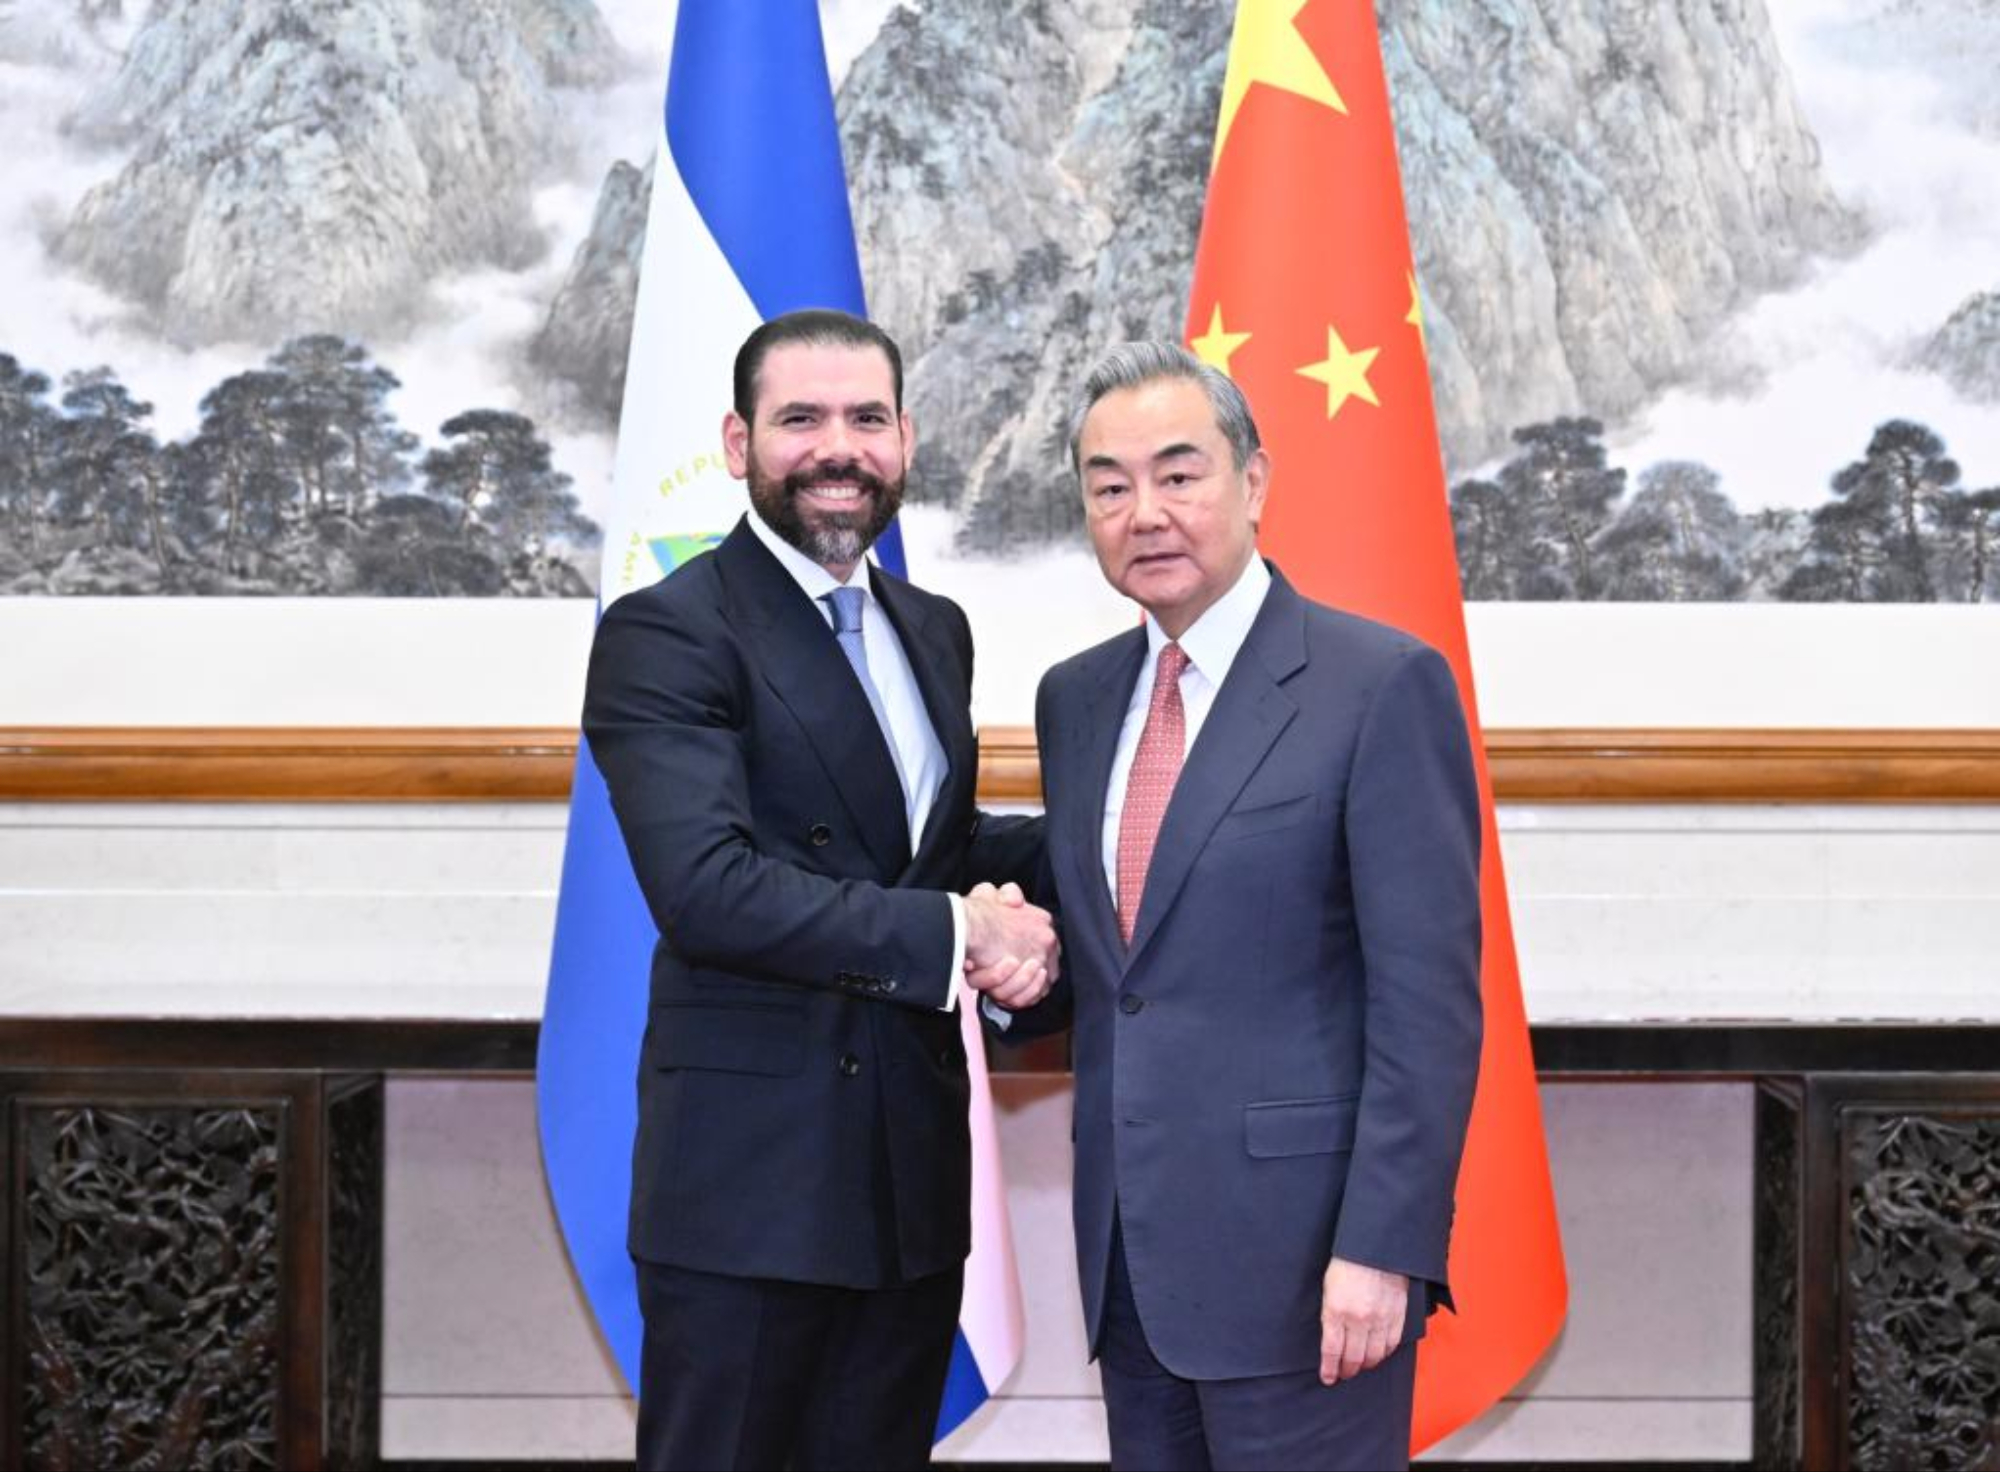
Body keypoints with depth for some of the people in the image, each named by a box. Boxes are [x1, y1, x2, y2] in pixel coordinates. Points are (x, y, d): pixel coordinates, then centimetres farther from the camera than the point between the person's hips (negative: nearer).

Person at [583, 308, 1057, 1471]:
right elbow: (706, 887, -23)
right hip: (750, 1177, -7)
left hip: (915, 1168, 7)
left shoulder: (933, 630, 13)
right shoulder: (667, 634, -11)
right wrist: (952, 935, -21)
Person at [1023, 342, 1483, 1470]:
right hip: (1132, 1257, 6)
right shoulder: (1076, 698, 11)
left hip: (1299, 1253, -6)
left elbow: (1429, 996, -13)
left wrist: (1382, 1248, -17)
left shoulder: (1382, 684, -9)